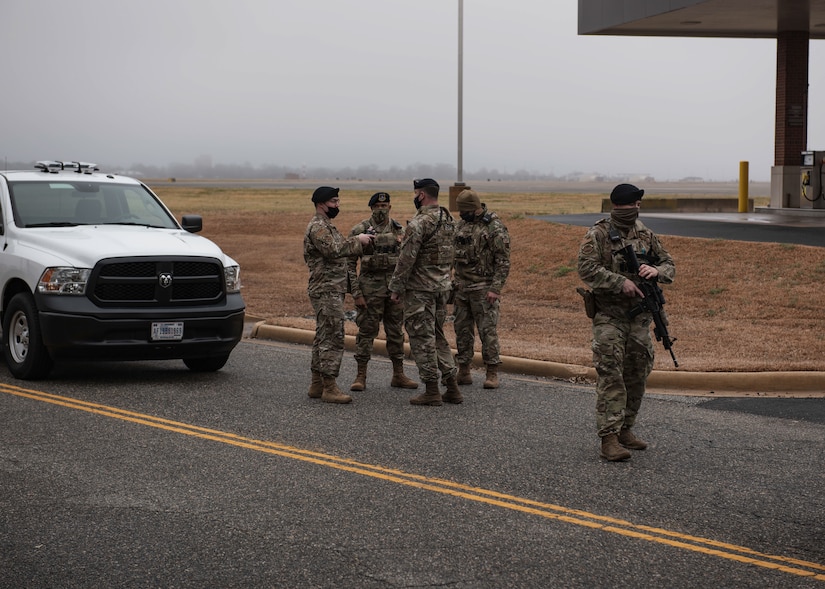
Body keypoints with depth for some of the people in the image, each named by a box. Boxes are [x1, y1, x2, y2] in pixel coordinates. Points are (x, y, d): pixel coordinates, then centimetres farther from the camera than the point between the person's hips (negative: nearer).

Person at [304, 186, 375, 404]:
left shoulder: (326, 226, 21)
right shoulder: (317, 227, -13)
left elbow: (342, 248, 18)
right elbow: (334, 249, -28)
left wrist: (362, 241, 4)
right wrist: (358, 240, -18)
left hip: (332, 291, 11)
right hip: (327, 291, -11)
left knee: (323, 338, 13)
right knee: (332, 339, -11)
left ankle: (317, 385, 17)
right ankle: (329, 388, -11)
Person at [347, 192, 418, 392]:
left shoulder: (399, 230, 6)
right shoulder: (360, 231, -6)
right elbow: (350, 263, -5)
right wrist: (356, 292, -11)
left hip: (395, 286, 4)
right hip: (370, 287, -4)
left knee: (396, 332, 9)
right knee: (366, 332, 0)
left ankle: (398, 375, 18)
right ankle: (361, 377, 6)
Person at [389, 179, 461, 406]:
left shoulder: (419, 223, -17)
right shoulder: (449, 220, 10)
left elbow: (407, 259, -18)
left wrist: (396, 287, -10)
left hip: (420, 288, -8)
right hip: (443, 286, 8)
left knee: (422, 337, -1)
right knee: (437, 336, 16)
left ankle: (432, 391, 0)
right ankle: (452, 388, 14)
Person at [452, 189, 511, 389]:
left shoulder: (495, 227, -11)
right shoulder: (461, 225, 11)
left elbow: (503, 261, -12)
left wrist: (495, 289, -17)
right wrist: (452, 282, 13)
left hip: (483, 289, -7)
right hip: (461, 288, 7)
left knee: (487, 330, -5)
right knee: (462, 329, 8)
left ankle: (492, 373, 1)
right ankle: (463, 371, 15)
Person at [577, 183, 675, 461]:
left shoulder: (647, 235, 10)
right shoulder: (598, 235, -7)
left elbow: (670, 266, 13)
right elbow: (587, 269, -17)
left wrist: (656, 271, -11)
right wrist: (621, 283, -22)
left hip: (640, 315, 6)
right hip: (609, 315, -6)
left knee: (637, 375, 11)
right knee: (610, 376, -11)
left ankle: (625, 429, 25)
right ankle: (609, 439, -13)